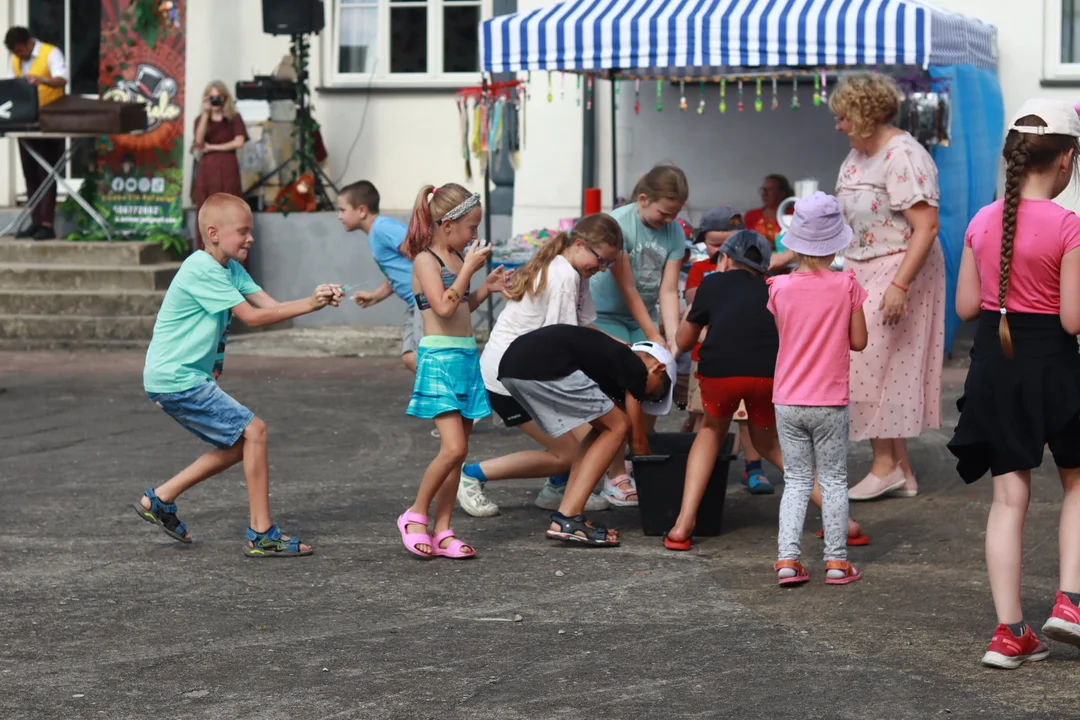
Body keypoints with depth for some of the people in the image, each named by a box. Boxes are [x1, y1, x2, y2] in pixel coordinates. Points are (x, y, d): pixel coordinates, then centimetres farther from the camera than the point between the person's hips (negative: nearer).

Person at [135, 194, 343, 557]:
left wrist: (316, 299, -15)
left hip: (185, 378, 10)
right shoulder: (202, 271, -18)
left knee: (237, 445, 15)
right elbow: (253, 316, -21)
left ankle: (160, 500, 22)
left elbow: (271, 305, 1)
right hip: (177, 380, -10)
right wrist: (309, 306, -22)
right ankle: (262, 534, -6)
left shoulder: (231, 269, 12)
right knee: (254, 431, -10)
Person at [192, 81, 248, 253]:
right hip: (206, 169, 2)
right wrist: (206, 113, -9)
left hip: (227, 169, -2)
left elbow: (239, 142, -5)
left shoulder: (233, 118, 7)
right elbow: (199, 141, -6)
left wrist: (212, 147, -3)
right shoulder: (201, 119, 13)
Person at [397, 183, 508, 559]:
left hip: (467, 357, 9)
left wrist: (486, 288, 12)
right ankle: (415, 515, 2)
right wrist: (469, 268, -16)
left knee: (458, 451, 6)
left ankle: (442, 531, 10)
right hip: (440, 359, -8)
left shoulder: (457, 258, 15)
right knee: (453, 448, -16)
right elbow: (443, 307, -21)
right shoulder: (426, 260, -9)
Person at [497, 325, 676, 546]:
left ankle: (566, 515, 14)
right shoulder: (635, 367, 7)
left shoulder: (612, 357, 31)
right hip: (544, 367, -9)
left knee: (604, 428, 21)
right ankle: (568, 519, -4)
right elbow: (637, 440, 16)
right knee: (617, 426, 5)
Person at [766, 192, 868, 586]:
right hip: (830, 402, -2)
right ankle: (837, 560, 11)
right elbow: (858, 341, -4)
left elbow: (783, 335, 6)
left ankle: (787, 557, 1)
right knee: (833, 480, 10)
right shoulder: (846, 285, -10)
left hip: (787, 402, 2)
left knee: (796, 480, 10)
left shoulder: (780, 287, -5)